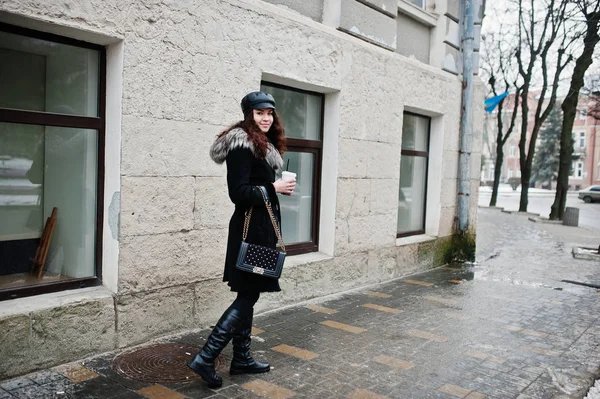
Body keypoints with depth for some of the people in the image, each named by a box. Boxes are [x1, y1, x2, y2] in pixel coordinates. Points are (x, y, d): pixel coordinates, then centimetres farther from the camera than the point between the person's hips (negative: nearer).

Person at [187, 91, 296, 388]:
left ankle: (242, 359, 23)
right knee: (246, 296, -6)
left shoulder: (263, 145, 15)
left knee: (249, 295, 13)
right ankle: (205, 358, -1)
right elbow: (239, 192, -21)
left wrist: (277, 187, 2)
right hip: (251, 228, -10)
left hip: (259, 227, 10)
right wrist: (274, 188, -16)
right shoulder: (242, 145, -14)